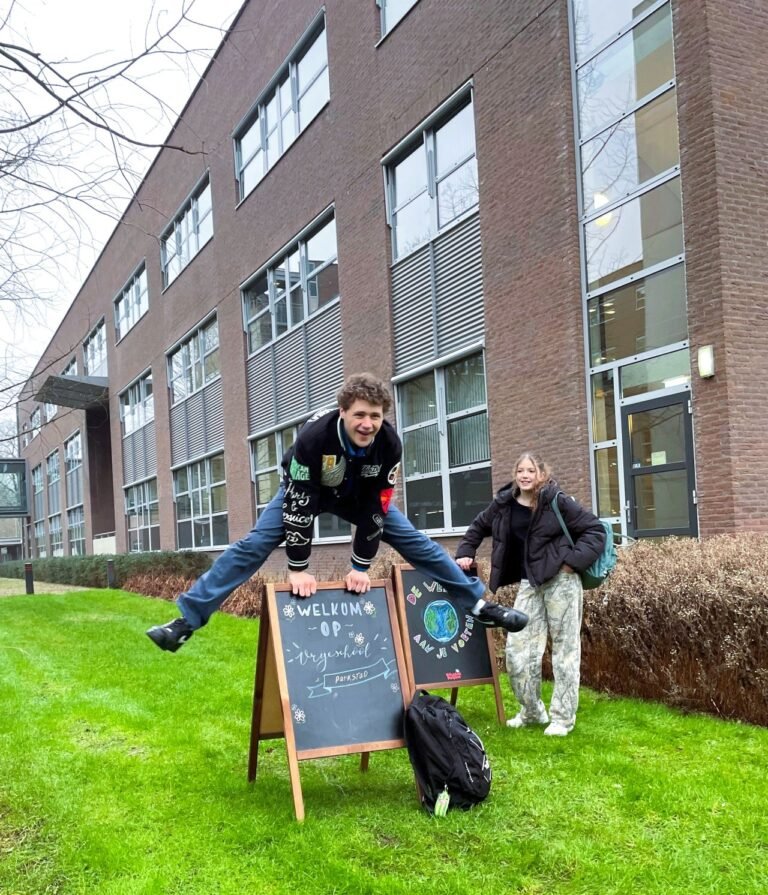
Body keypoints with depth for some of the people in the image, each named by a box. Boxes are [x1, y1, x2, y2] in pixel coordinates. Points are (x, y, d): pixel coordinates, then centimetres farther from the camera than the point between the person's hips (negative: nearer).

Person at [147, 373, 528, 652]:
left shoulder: (389, 443, -30)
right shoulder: (313, 438, -39)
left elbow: (376, 508, -23)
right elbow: (299, 504, -34)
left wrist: (360, 566, -21)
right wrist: (298, 568, -31)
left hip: (360, 497, 3)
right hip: (304, 493, -2)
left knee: (416, 542, -4)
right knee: (253, 546, -17)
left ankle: (478, 603, 8)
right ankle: (186, 620, -16)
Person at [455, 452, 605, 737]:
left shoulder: (558, 502, -8)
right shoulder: (504, 503, 5)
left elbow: (596, 530, -7)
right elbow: (478, 527, 22)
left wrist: (574, 560, -16)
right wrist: (465, 553, 10)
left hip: (561, 580, -4)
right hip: (529, 584, 5)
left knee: (564, 649, 3)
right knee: (518, 649, 1)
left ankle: (563, 717, 14)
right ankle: (532, 711, 21)